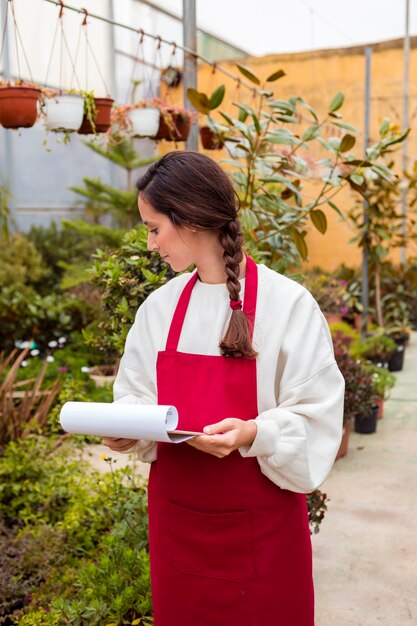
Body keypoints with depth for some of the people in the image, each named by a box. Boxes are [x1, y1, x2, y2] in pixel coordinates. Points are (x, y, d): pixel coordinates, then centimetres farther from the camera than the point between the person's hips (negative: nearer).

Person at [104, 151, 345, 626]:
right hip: (175, 514, 4)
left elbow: (316, 418, -12)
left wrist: (253, 433, -28)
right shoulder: (160, 305, 2)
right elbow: (137, 395, 10)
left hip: (259, 524, -4)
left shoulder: (288, 304, -14)